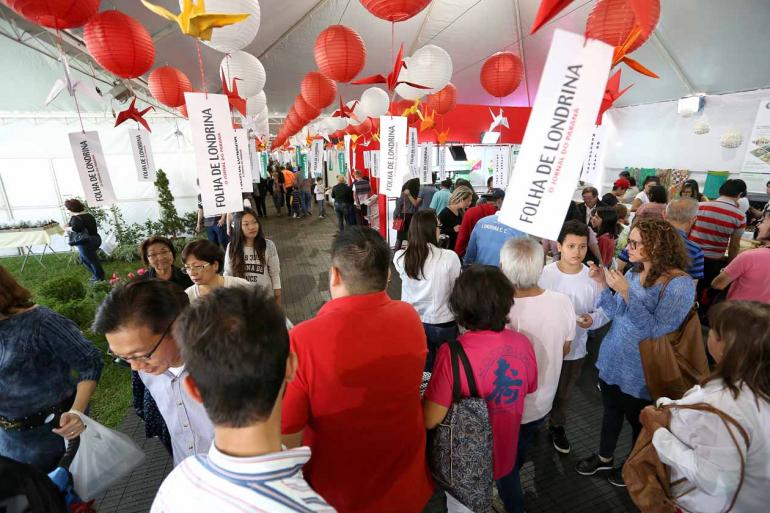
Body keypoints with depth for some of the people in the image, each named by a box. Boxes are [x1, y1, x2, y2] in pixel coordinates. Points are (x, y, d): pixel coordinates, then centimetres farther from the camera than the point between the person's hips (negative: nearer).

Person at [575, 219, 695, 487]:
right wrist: (604, 284, -11)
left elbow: (658, 331, -26)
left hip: (640, 372, -5)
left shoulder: (679, 284, -21)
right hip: (611, 360, 5)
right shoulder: (633, 273, -3)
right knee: (610, 411, 24)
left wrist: (626, 292, -32)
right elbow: (615, 313, 2)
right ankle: (605, 457, 47)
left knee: (638, 420, 20)